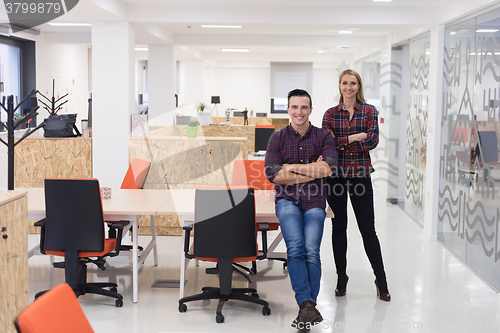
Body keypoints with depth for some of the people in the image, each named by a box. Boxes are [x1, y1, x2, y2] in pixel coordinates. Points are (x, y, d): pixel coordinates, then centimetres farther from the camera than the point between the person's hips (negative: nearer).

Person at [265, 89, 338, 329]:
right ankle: (307, 306, -27)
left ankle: (306, 308, -11)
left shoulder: (323, 136, 9)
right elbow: (273, 174, -3)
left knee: (311, 251, -17)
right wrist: (311, 172, -6)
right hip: (287, 200, 0)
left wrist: (293, 167, -6)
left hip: (314, 202, 0)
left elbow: (329, 167, -7)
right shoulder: (277, 138, 10)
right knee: (296, 248, -22)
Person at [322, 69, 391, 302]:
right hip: (335, 174, 1)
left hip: (361, 173, -1)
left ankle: (381, 280, 13)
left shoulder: (369, 111, 3)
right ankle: (341, 277, 23)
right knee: (338, 228, 9)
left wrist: (341, 143, -10)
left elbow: (372, 141, -9)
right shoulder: (331, 114, 5)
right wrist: (353, 138, -14)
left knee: (368, 229, 1)